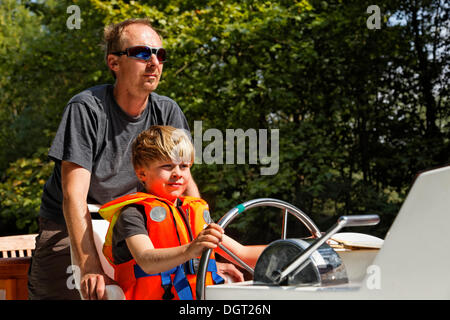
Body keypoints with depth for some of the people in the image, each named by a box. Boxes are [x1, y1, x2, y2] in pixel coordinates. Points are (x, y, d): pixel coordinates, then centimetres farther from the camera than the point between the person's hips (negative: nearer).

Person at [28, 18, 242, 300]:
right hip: (69, 229, -3)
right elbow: (74, 195, -27)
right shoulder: (86, 109, -21)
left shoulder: (167, 112, -7)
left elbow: (185, 184, -8)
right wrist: (90, 268, -38)